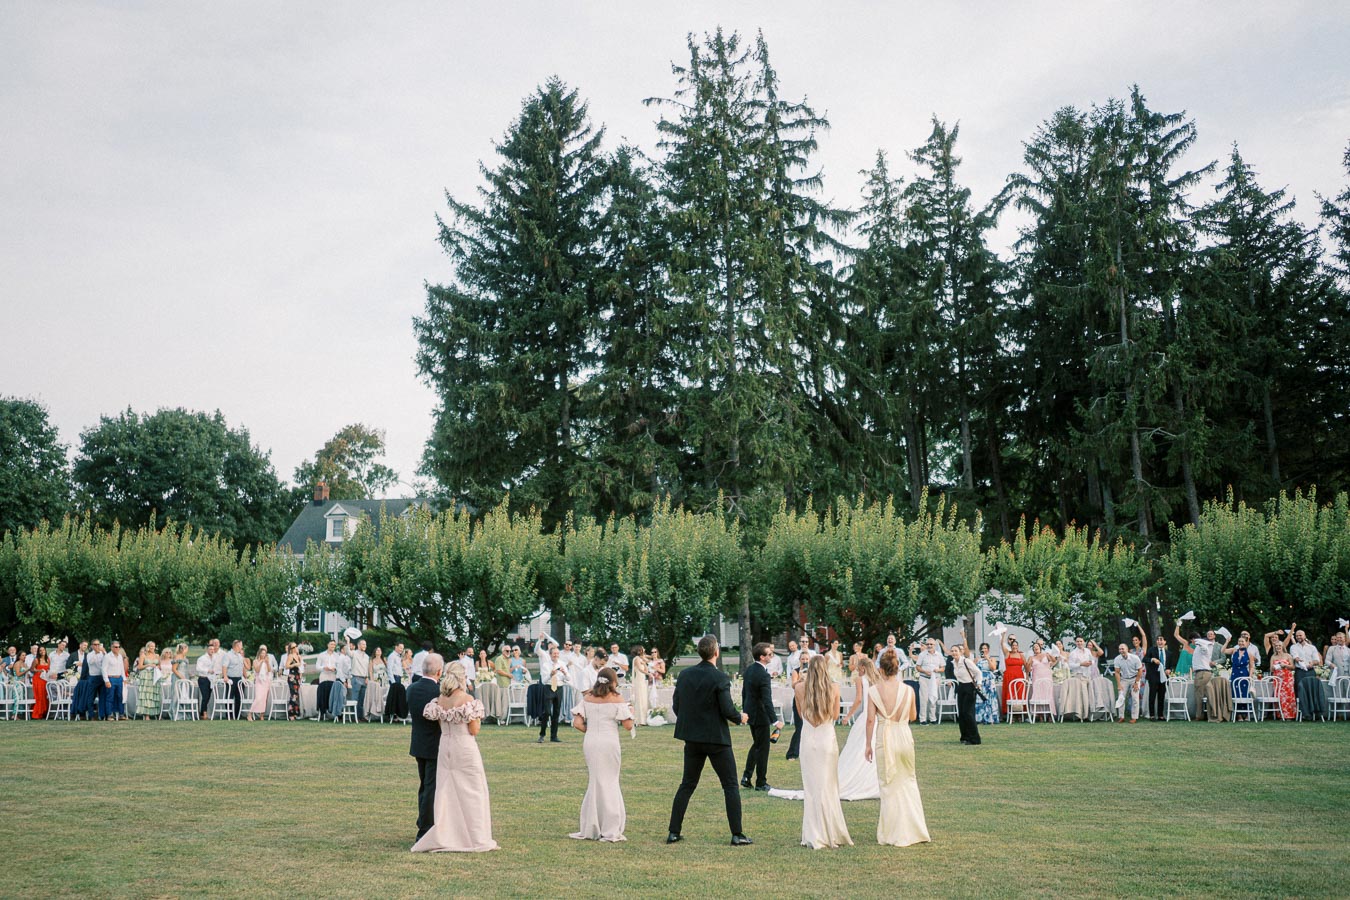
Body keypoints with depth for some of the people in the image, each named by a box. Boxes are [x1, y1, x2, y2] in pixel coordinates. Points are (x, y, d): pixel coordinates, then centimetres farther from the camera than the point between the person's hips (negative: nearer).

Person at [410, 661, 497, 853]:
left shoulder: (439, 700, 1)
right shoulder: (468, 699, -14)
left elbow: (440, 726, 9)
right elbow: (474, 730, -12)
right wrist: (478, 716, 4)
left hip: (444, 748, 5)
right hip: (465, 748, -5)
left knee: (446, 792, 11)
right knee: (472, 792, 4)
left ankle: (442, 837, 9)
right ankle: (475, 839, 7)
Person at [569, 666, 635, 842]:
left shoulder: (587, 697, 5)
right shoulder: (616, 699, -5)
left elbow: (577, 723, -1)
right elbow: (628, 726, -8)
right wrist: (630, 713, 12)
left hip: (590, 742, 4)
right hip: (609, 743, -3)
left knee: (594, 782, 14)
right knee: (609, 782, 7)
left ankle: (590, 829, 17)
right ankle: (609, 831, 10)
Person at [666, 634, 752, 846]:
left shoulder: (684, 675, 0)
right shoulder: (719, 678, -16)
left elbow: (676, 706, 5)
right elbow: (727, 710, -17)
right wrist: (741, 718, 3)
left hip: (692, 739, 5)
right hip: (717, 739, -5)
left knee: (687, 785, 15)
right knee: (730, 785, 5)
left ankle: (673, 832, 14)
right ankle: (737, 835, 4)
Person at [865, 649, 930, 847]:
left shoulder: (874, 690, -8)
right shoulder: (908, 690, -3)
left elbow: (871, 719, -7)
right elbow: (913, 716, 8)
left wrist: (868, 744, 1)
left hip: (884, 738, -2)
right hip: (904, 736, 2)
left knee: (889, 786, 8)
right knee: (909, 782, 18)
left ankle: (893, 834, 13)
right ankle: (913, 830, 20)